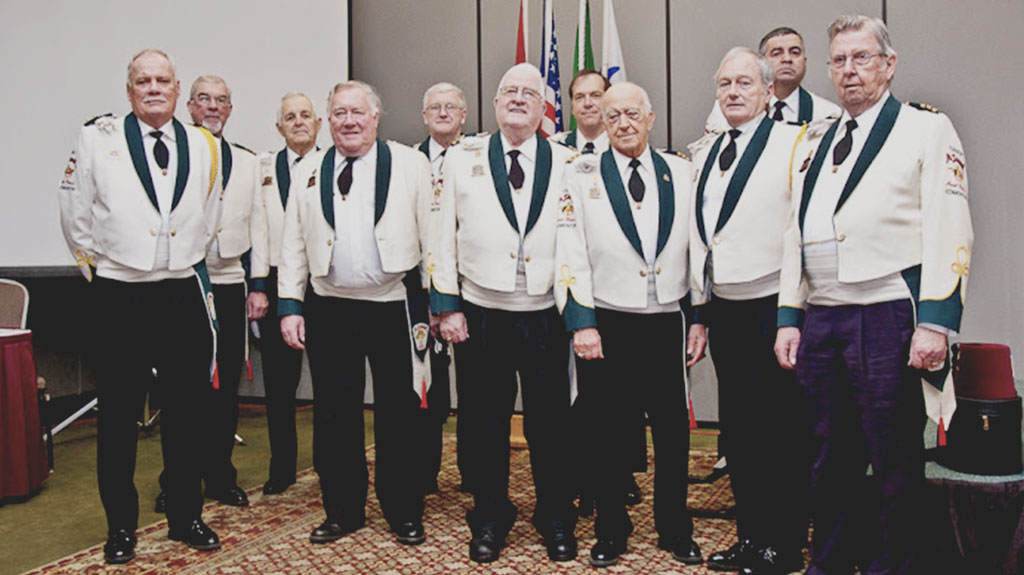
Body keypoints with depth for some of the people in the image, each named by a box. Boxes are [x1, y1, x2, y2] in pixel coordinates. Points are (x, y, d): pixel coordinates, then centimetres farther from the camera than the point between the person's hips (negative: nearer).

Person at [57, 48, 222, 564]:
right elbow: (75, 217, 5)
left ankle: (186, 517, 26)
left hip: (183, 296, 2)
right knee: (118, 418, 8)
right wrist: (98, 269, 8)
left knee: (186, 414, 10)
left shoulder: (204, 147, 7)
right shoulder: (98, 138, -1)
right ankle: (121, 527, 23)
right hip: (119, 299, -2)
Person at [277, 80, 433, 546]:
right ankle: (343, 511, 26)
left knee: (398, 417, 6)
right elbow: (293, 244, 10)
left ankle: (404, 514, 22)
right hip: (329, 311, 3)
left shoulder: (410, 164, 1)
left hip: (393, 309, -3)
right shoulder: (308, 172, 10)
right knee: (334, 417, 10)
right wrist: (289, 306, 3)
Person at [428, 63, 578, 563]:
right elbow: (442, 235, 3)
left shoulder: (566, 164, 5)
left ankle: (556, 520, 26)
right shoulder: (462, 157, 5)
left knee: (550, 423, 8)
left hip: (545, 318, 0)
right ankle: (490, 518, 28)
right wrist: (447, 306, -2)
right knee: (486, 423, 10)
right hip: (480, 317, 0)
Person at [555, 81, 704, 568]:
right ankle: (611, 530, 25)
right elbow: (570, 254, -5)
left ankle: (675, 529, 28)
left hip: (666, 325, 2)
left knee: (673, 432, 9)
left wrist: (700, 319, 4)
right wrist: (581, 323, -11)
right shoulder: (582, 174, 1)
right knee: (606, 433, 7)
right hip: (605, 325, -1)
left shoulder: (682, 173, 7)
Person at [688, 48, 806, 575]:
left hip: (770, 308, -6)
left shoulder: (793, 143, -6)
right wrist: (701, 307, 15)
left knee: (779, 432, 3)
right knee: (736, 431, 13)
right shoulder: (705, 152, 15)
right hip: (722, 310, 7)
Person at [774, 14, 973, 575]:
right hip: (820, 319, 5)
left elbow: (948, 233, -7)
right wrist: (789, 316, 11)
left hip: (888, 318, -5)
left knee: (894, 460, 2)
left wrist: (935, 321, -15)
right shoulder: (813, 143, 18)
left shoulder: (926, 129, 2)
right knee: (830, 456, 13)